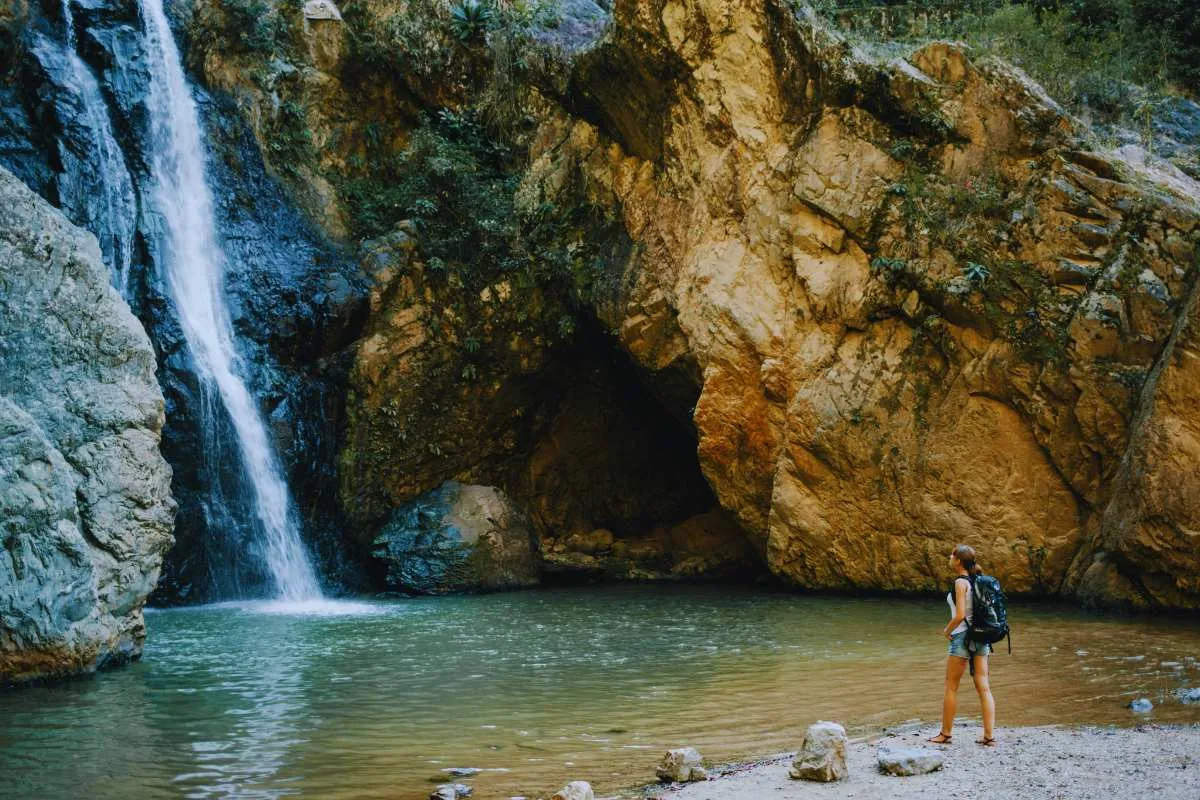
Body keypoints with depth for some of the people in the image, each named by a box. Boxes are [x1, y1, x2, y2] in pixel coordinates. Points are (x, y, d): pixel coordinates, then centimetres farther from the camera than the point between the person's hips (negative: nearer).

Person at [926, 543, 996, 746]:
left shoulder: (960, 582, -13)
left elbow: (960, 615, -20)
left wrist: (947, 630, -3)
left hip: (963, 636, -7)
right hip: (981, 636, 7)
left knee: (951, 687, 4)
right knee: (983, 687, 5)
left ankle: (945, 734, 10)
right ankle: (989, 735, 2)